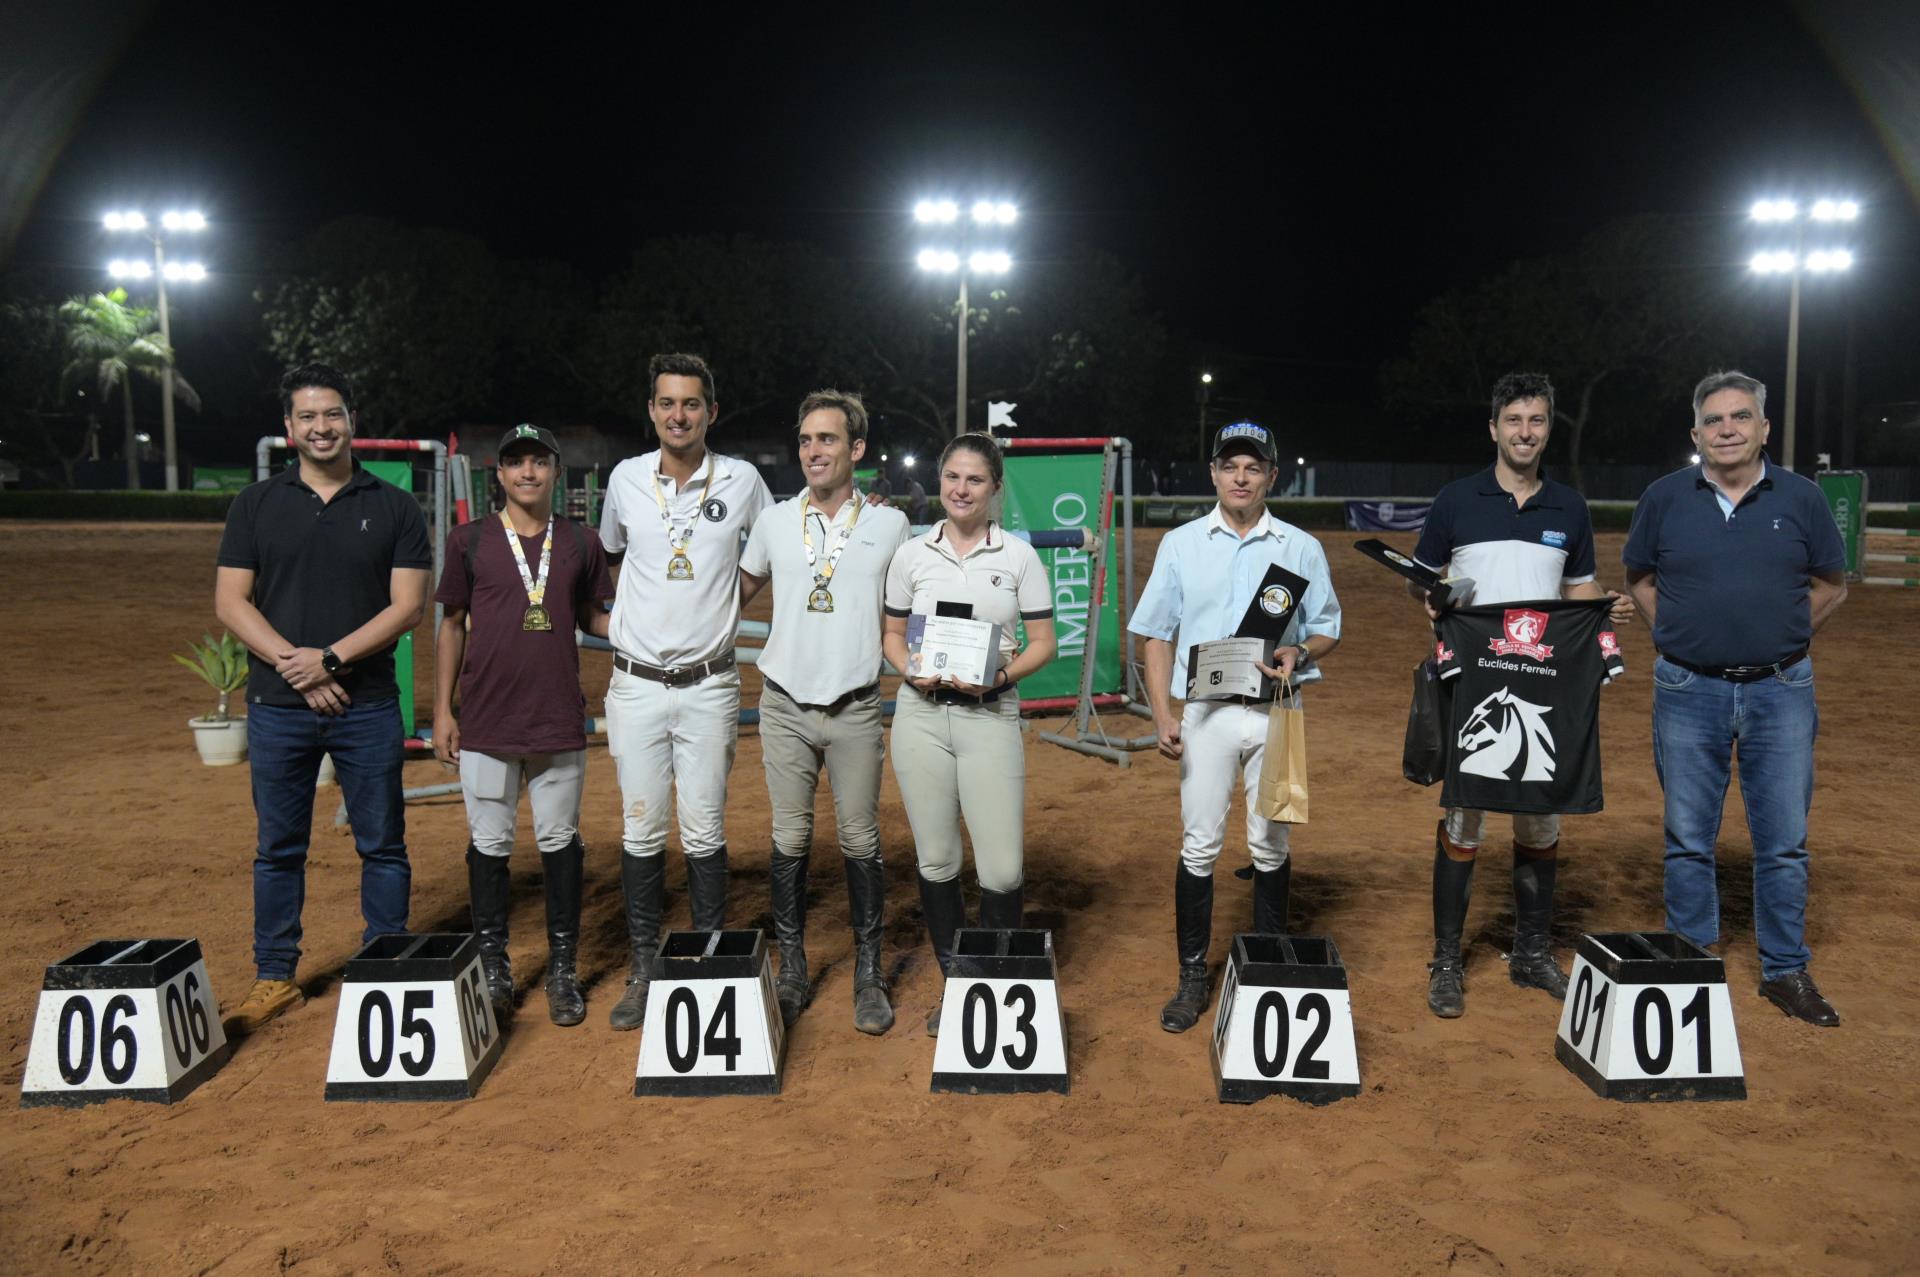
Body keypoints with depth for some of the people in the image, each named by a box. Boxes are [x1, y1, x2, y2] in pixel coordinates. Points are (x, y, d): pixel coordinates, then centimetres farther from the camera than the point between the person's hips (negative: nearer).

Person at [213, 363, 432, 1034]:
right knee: (278, 848, 10)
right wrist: (295, 666, -12)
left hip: (368, 705, -1)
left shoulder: (393, 507, 3)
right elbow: (231, 602, 1)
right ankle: (274, 978, 23)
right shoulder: (257, 504, 6)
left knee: (382, 846, 5)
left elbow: (407, 605, -4)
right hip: (277, 707, 1)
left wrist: (330, 659, -14)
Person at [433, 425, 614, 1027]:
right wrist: (442, 711, 4)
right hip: (486, 723, 0)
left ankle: (562, 970, 18)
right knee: (489, 845, 6)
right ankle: (493, 970, 20)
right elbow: (452, 625, 8)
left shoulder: (581, 543, 6)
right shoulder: (470, 541, 4)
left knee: (560, 842, 6)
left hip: (559, 721, 1)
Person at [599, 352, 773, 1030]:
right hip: (637, 685, 1)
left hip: (709, 686, -1)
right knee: (641, 832, 5)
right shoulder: (626, 479, 3)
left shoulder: (743, 481, -1)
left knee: (704, 833, 3)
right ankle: (644, 969, 17)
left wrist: (719, 603, 7)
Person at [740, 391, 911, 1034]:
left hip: (855, 709, -1)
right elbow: (739, 591, 18)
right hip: (785, 706, 1)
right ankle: (792, 969, 18)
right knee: (790, 840, 6)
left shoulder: (889, 524, 2)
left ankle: (869, 972, 14)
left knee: (860, 842, 2)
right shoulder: (774, 521, 5)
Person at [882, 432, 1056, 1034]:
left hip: (990, 716, -2)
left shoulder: (1019, 555, 2)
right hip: (921, 714, 2)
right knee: (935, 860, 8)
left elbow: (1043, 642, 4)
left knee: (1002, 870, -6)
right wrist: (910, 670, -7)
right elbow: (892, 634, 13)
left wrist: (1001, 676, -13)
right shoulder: (912, 554, 6)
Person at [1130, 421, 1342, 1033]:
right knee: (1199, 845, -1)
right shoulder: (1181, 543, 6)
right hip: (1205, 711, 0)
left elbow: (1328, 631, 11)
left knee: (1271, 845, 8)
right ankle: (1193, 977, 9)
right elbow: (1157, 634, 6)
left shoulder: (1302, 548, 7)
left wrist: (1298, 653, -13)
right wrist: (1163, 715, -4)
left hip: (1275, 712, 1)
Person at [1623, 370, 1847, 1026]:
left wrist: (1781, 639, 2)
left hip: (1780, 692, 0)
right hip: (1689, 693, 0)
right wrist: (1679, 634, 1)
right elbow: (1638, 577, 11)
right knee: (1688, 842, 8)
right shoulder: (1664, 498, 0)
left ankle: (1786, 972, 21)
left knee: (1783, 842, 6)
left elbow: (1831, 584, 10)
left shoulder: (1801, 498, 0)